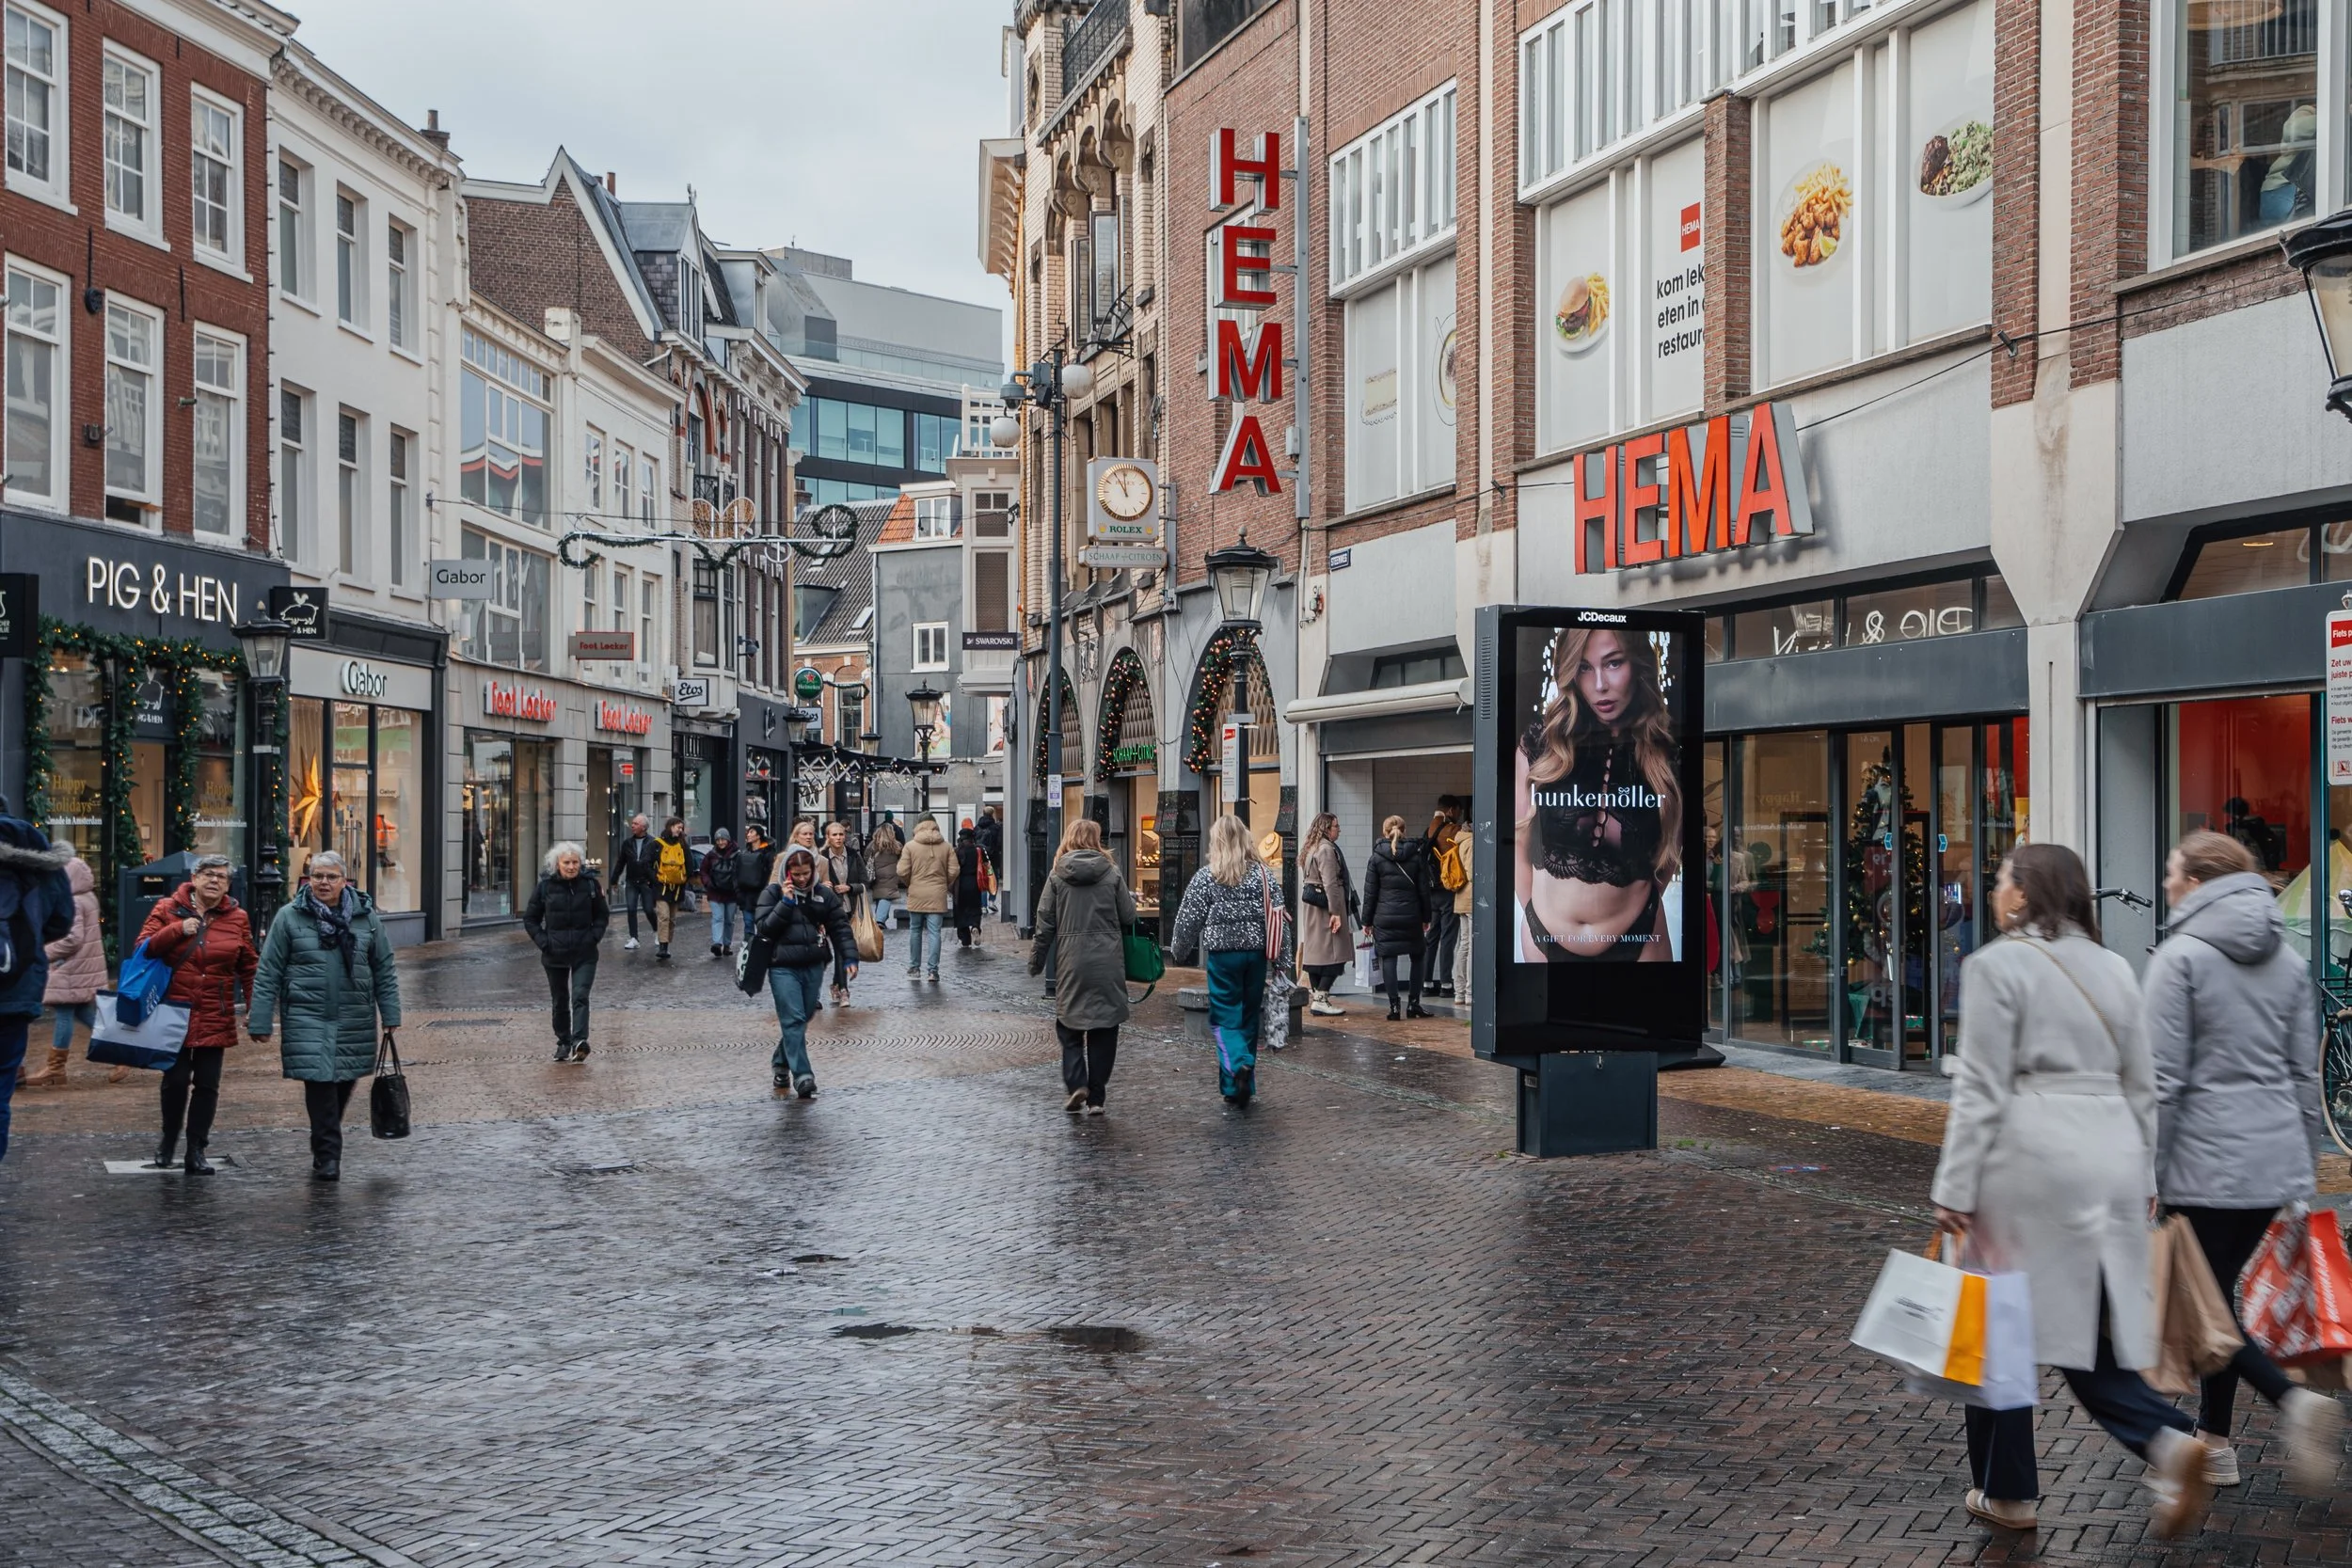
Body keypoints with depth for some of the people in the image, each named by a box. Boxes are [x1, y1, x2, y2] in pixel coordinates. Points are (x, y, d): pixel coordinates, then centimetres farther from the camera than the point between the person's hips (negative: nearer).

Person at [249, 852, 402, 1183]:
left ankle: (326, 1147, 33)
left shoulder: (365, 916, 7)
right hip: (307, 1017, -3)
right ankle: (327, 1158, -2)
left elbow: (384, 969, 12)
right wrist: (261, 1022, -4)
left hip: (354, 1020, 3)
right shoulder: (290, 917, 0)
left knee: (343, 1085, 11)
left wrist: (390, 1016, 6)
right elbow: (268, 973, 1)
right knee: (320, 1084, -10)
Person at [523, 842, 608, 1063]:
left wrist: (594, 937, -4)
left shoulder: (590, 883, -1)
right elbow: (530, 919, 5)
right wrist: (544, 942, -6)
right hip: (555, 954, 1)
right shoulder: (545, 886, -3)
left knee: (580, 996, -15)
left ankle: (579, 1041, -25)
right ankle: (563, 1042, 24)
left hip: (584, 954, -1)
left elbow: (602, 915, 10)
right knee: (559, 1001, 11)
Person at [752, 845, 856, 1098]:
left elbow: (840, 926, 6)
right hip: (783, 968, -4)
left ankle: (781, 1062, 34)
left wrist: (849, 957, -3)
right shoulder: (773, 894, -4)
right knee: (793, 1020, -11)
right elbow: (764, 928, -12)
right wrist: (786, 902, -18)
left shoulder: (823, 893, 4)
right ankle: (802, 1076, -14)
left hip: (814, 967, 4)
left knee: (803, 1019, 13)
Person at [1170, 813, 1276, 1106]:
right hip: (1256, 953, 3)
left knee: (1224, 1018, 4)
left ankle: (1238, 1063, -23)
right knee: (1248, 1018, 13)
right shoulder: (1262, 873, 3)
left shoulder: (1206, 877, -6)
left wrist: (1179, 951, 14)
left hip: (1222, 953, -3)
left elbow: (1189, 920, -3)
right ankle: (1242, 1088, 19)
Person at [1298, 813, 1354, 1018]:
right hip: (1325, 903, -10)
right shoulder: (1327, 849, -14)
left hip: (1310, 904, 10)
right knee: (1334, 953, -8)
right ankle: (1321, 998, -12)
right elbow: (1330, 883, -19)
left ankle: (1315, 997, 14)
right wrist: (1336, 912, -20)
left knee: (1315, 951, 11)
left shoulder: (1310, 848, 16)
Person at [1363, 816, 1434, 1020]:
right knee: (1417, 957, 14)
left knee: (1388, 959, 1)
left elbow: (1370, 892, 1)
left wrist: (1367, 920, 7)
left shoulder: (1377, 856, 0)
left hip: (1384, 917, -1)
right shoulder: (1417, 855, 3)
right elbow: (1424, 889, 5)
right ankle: (1414, 1004, 11)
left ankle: (1394, 1005, -4)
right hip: (1411, 916, 1)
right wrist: (1426, 918, 12)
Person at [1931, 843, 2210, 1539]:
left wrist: (1956, 1189, -7)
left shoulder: (1999, 965, -6)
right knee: (2084, 1319, 12)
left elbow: (1982, 1088, -10)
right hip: (2111, 1153, 6)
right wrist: (2140, 1175, 23)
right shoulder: (2113, 968, 13)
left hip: (2032, 1155, -6)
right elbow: (2140, 1085, 15)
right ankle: (2165, 1439, -10)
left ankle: (2007, 1492, 14)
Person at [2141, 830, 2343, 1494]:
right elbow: (2306, 1071, 14)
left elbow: (2164, 1080, -14)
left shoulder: (2181, 957, -11)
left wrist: (2145, 1172, -9)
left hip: (2206, 1163, -7)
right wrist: (2307, 1161, 21)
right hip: (2277, 1158, 7)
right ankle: (2214, 1437, 22)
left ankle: (2293, 1401, -17)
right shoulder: (2286, 958, 10)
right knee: (2220, 1292, 17)